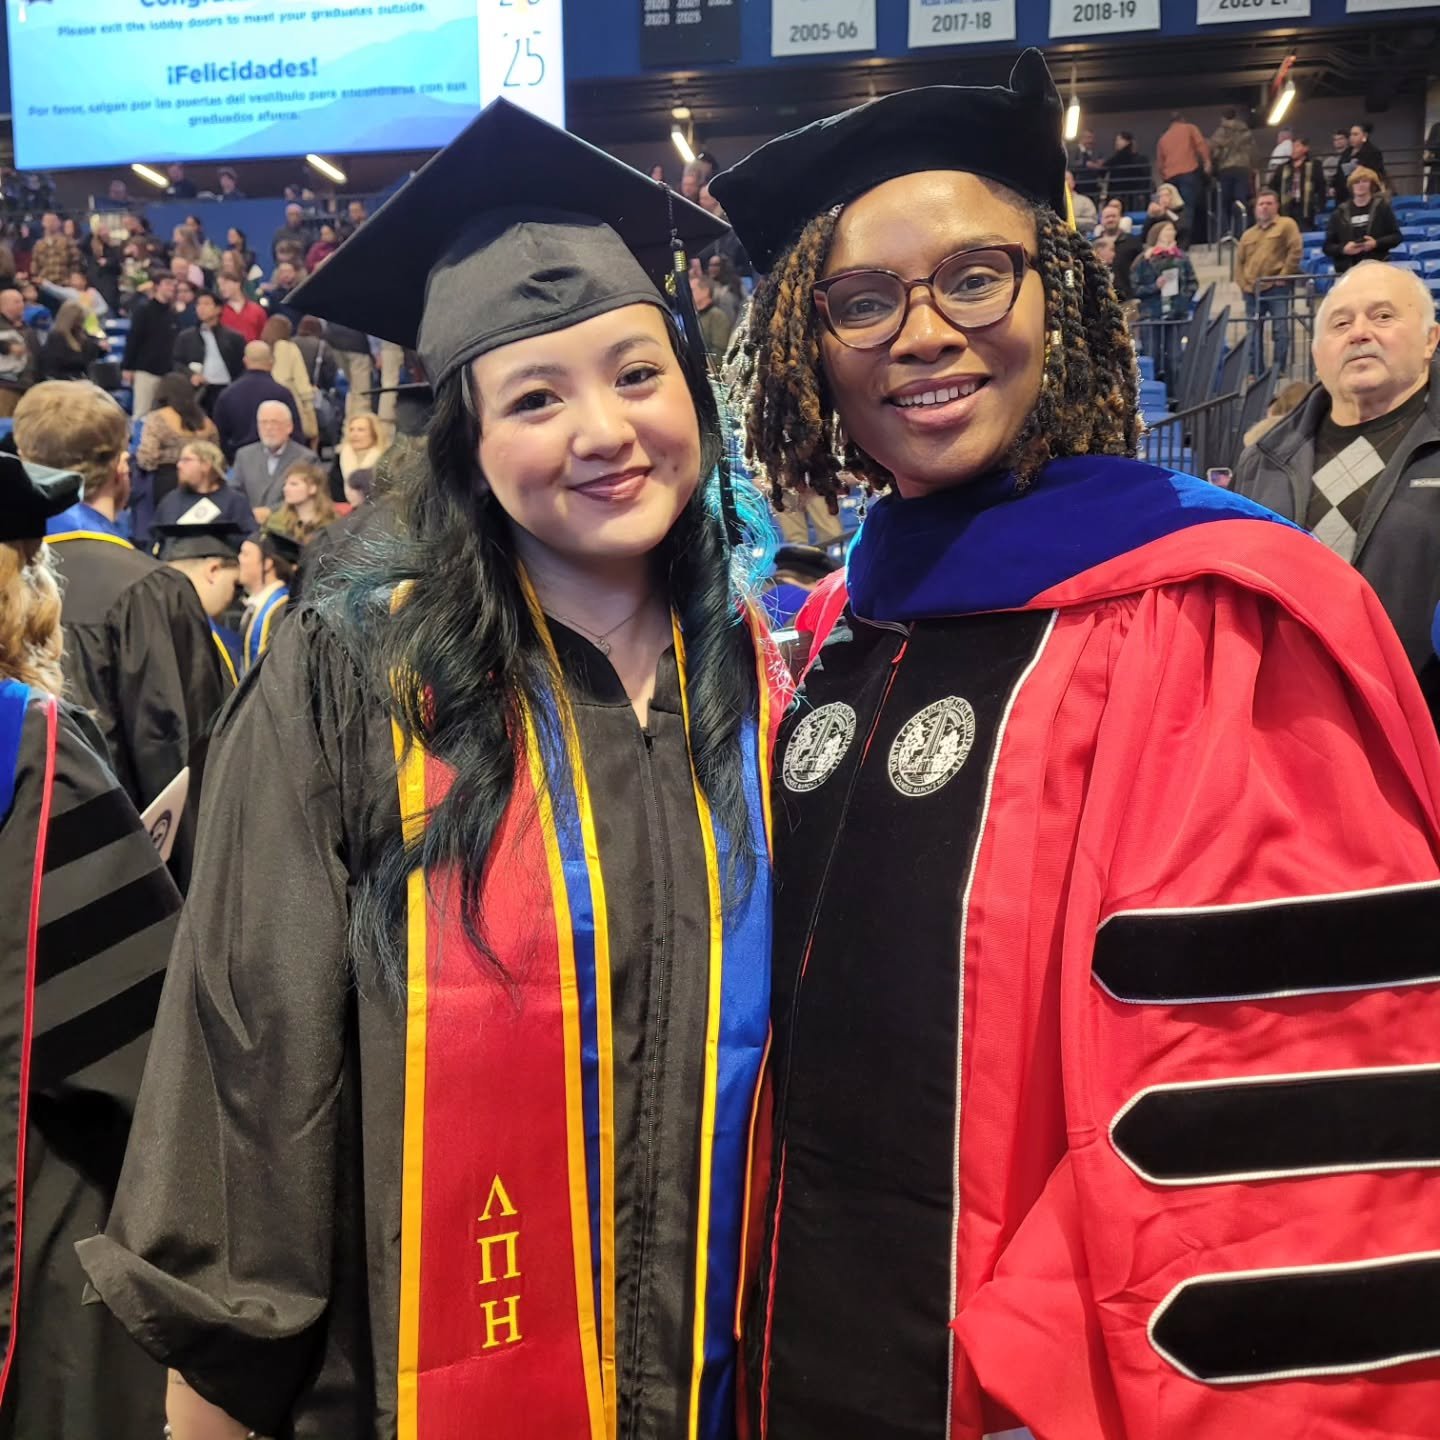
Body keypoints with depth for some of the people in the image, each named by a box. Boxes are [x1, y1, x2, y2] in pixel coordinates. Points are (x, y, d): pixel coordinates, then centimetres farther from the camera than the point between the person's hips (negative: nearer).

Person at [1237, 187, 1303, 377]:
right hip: (1252, 290, 5)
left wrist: (1284, 275, -10)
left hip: (1276, 288, -5)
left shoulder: (1286, 224, 4)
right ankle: (1255, 371, 12)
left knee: (1280, 330, -8)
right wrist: (1242, 282, 5)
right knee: (1254, 333, 6)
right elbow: (1239, 260, 20)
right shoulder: (1248, 234, 20)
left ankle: (1279, 369, -5)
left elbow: (1296, 249, -6)